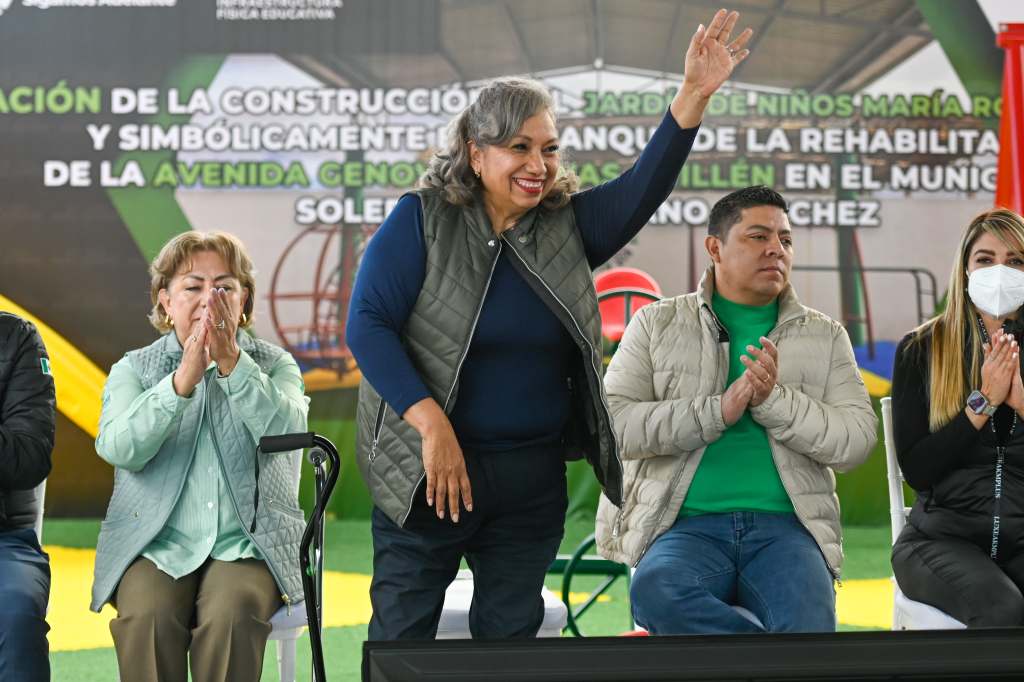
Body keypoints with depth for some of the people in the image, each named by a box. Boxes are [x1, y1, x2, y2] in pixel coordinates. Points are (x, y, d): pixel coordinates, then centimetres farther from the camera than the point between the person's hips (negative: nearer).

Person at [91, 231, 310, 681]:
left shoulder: (274, 366, 12)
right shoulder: (133, 369, 11)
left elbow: (286, 431, -10)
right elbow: (120, 449, -9)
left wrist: (232, 362, -21)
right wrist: (183, 379, -21)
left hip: (247, 544, 0)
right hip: (155, 545, 0)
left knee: (232, 612, -32)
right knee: (146, 615, -31)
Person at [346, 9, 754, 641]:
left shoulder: (567, 227, 5)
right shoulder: (422, 221, -7)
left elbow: (644, 188, -8)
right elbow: (369, 325, -12)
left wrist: (694, 95, -22)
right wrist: (430, 423, -21)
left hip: (534, 481, 4)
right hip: (427, 470, -4)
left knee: (511, 634, 12)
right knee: (402, 636, 4)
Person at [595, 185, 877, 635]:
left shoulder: (825, 336, 15)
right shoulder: (658, 323, 12)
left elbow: (858, 440, 4)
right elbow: (615, 423, -1)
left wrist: (774, 400, -10)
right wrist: (718, 411, -11)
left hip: (785, 527, 0)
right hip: (687, 525, 0)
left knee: (809, 619, -33)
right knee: (656, 592, -34)